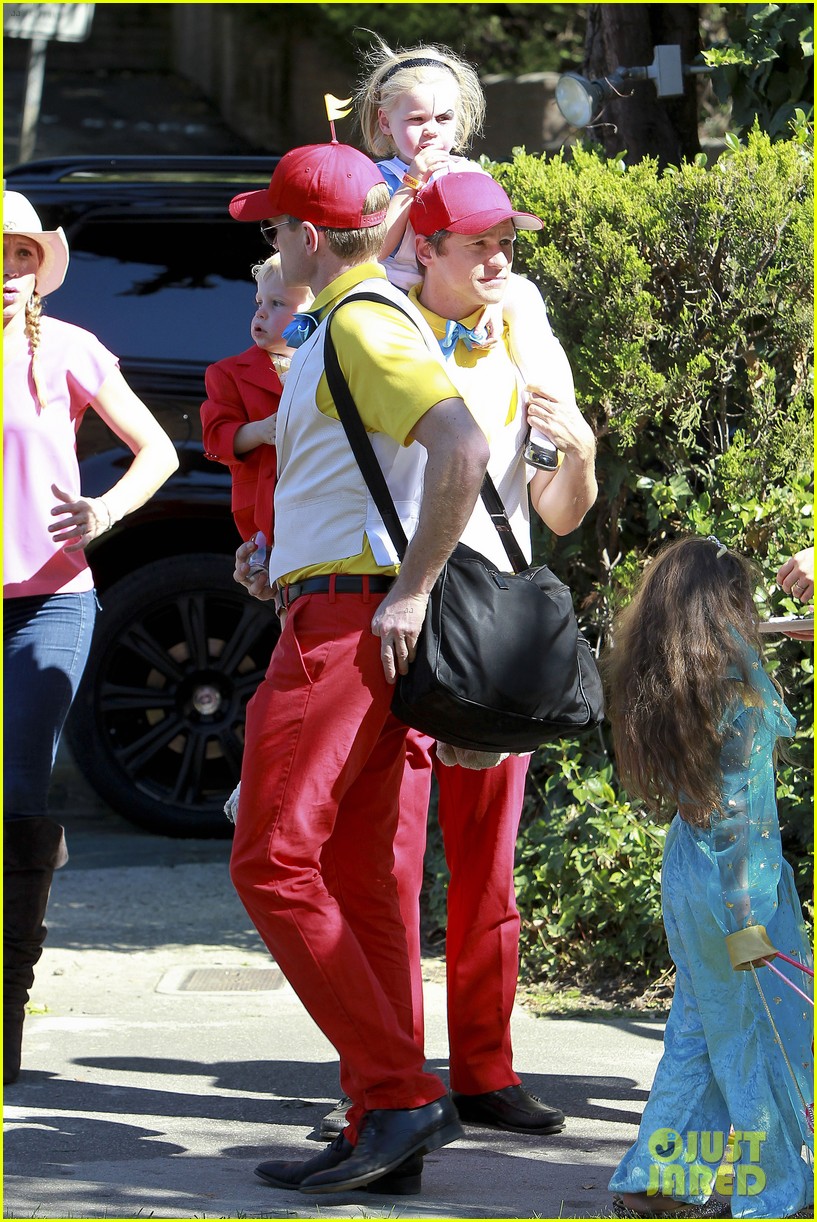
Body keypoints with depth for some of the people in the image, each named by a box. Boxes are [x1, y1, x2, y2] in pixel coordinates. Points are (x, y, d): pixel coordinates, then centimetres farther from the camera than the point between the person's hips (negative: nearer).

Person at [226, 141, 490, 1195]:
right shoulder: (350, 325, 21)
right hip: (344, 620, 11)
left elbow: (461, 448, -27)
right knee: (354, 877, 8)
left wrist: (407, 591, -23)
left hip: (345, 621, -11)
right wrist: (287, 561, 27)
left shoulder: (362, 325, -12)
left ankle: (399, 1095, -16)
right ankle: (385, 1131, 7)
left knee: (273, 864, -13)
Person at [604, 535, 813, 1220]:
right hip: (739, 874, -7)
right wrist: (743, 916, -17)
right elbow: (736, 801, -17)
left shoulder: (652, 681, 7)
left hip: (682, 865, 7)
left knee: (699, 1028, 16)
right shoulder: (736, 668, -14)